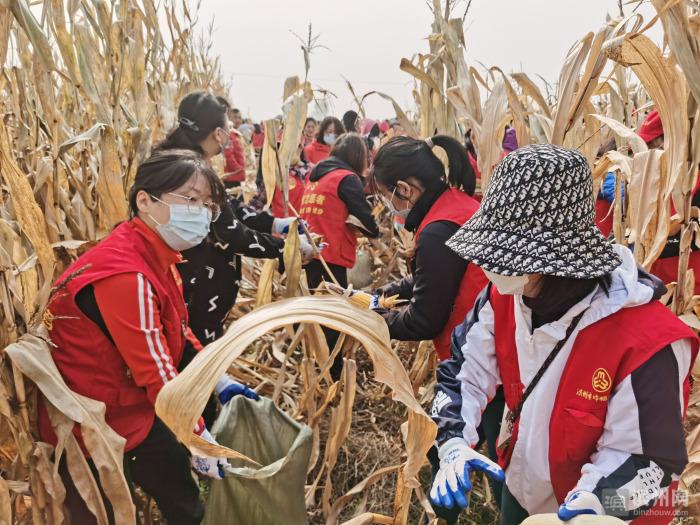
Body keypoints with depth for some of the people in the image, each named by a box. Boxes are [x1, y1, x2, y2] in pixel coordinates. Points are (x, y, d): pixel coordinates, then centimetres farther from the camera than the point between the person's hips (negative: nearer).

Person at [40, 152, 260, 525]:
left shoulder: (156, 254, -1)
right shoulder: (126, 276, -31)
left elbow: (178, 331, 9)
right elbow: (157, 371, -28)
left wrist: (220, 381, 5)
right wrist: (202, 445, -20)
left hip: (134, 404, 9)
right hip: (98, 425, -9)